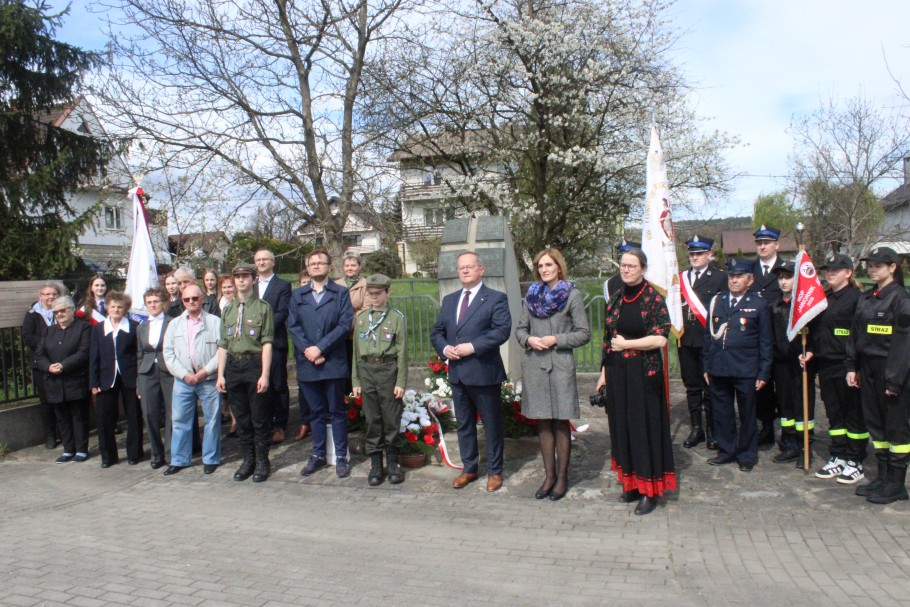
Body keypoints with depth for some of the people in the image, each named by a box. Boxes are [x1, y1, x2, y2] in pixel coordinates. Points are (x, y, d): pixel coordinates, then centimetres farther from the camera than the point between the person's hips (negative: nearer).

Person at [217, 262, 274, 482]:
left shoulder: (263, 307, -3)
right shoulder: (228, 309, 12)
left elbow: (267, 343, -9)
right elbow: (223, 344, 12)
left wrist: (264, 375, -15)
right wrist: (220, 374, 6)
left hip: (254, 364, -5)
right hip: (233, 366, 5)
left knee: (259, 418, 3)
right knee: (241, 418, 12)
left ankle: (262, 462, 16)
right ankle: (248, 460, 24)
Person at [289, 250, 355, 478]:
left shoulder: (341, 293, 4)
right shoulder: (298, 295, 13)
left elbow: (345, 324, -7)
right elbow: (292, 326, 4)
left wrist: (320, 348, -14)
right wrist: (307, 350, -11)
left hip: (333, 362, -3)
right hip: (307, 363, 3)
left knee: (337, 411, 4)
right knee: (316, 412, 12)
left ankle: (341, 457, 13)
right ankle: (318, 455, 22)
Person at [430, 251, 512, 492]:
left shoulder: (496, 298, -5)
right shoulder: (449, 300, 14)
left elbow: (502, 330, -17)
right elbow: (436, 331, 15)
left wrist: (472, 346, -22)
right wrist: (444, 348, -6)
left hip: (484, 372, -6)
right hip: (457, 373, 6)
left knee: (492, 425, 6)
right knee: (464, 424, 15)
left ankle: (494, 471, 19)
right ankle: (469, 468, 28)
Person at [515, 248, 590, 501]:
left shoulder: (572, 295, -1)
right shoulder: (532, 295, 11)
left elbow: (584, 333, -3)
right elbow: (520, 328, 14)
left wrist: (556, 339, -13)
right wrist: (528, 339, -7)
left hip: (560, 365, -4)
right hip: (534, 365, 4)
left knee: (560, 422, 3)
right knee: (542, 422, 9)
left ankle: (562, 477, 15)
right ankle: (549, 475, 20)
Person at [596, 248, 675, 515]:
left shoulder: (654, 298, -8)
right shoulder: (614, 299, 9)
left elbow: (660, 339, -16)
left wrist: (625, 344, -11)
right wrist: (604, 373, 11)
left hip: (644, 374, -6)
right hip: (617, 373, 6)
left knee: (645, 427, 1)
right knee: (622, 426, 10)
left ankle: (650, 490, 11)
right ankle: (632, 483, 23)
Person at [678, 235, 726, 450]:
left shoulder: (720, 277, -2)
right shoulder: (681, 277, 12)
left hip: (709, 340, -4)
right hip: (686, 339, 4)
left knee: (710, 387, 3)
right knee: (691, 386, 11)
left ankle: (712, 431, 14)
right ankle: (696, 428, 21)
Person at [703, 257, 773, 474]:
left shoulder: (759, 304, 0)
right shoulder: (716, 301, 10)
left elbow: (766, 342, 0)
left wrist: (764, 373, -4)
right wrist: (707, 366, 10)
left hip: (746, 371, -3)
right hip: (718, 369, 3)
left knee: (747, 414, 9)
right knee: (721, 413, 11)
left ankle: (747, 455, 23)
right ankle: (726, 451, 26)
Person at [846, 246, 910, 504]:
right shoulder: (865, 298, 12)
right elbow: (855, 335, 13)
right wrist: (852, 367, 7)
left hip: (889, 369, -7)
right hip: (867, 367, 7)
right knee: (875, 423, 12)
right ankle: (883, 477, 23)